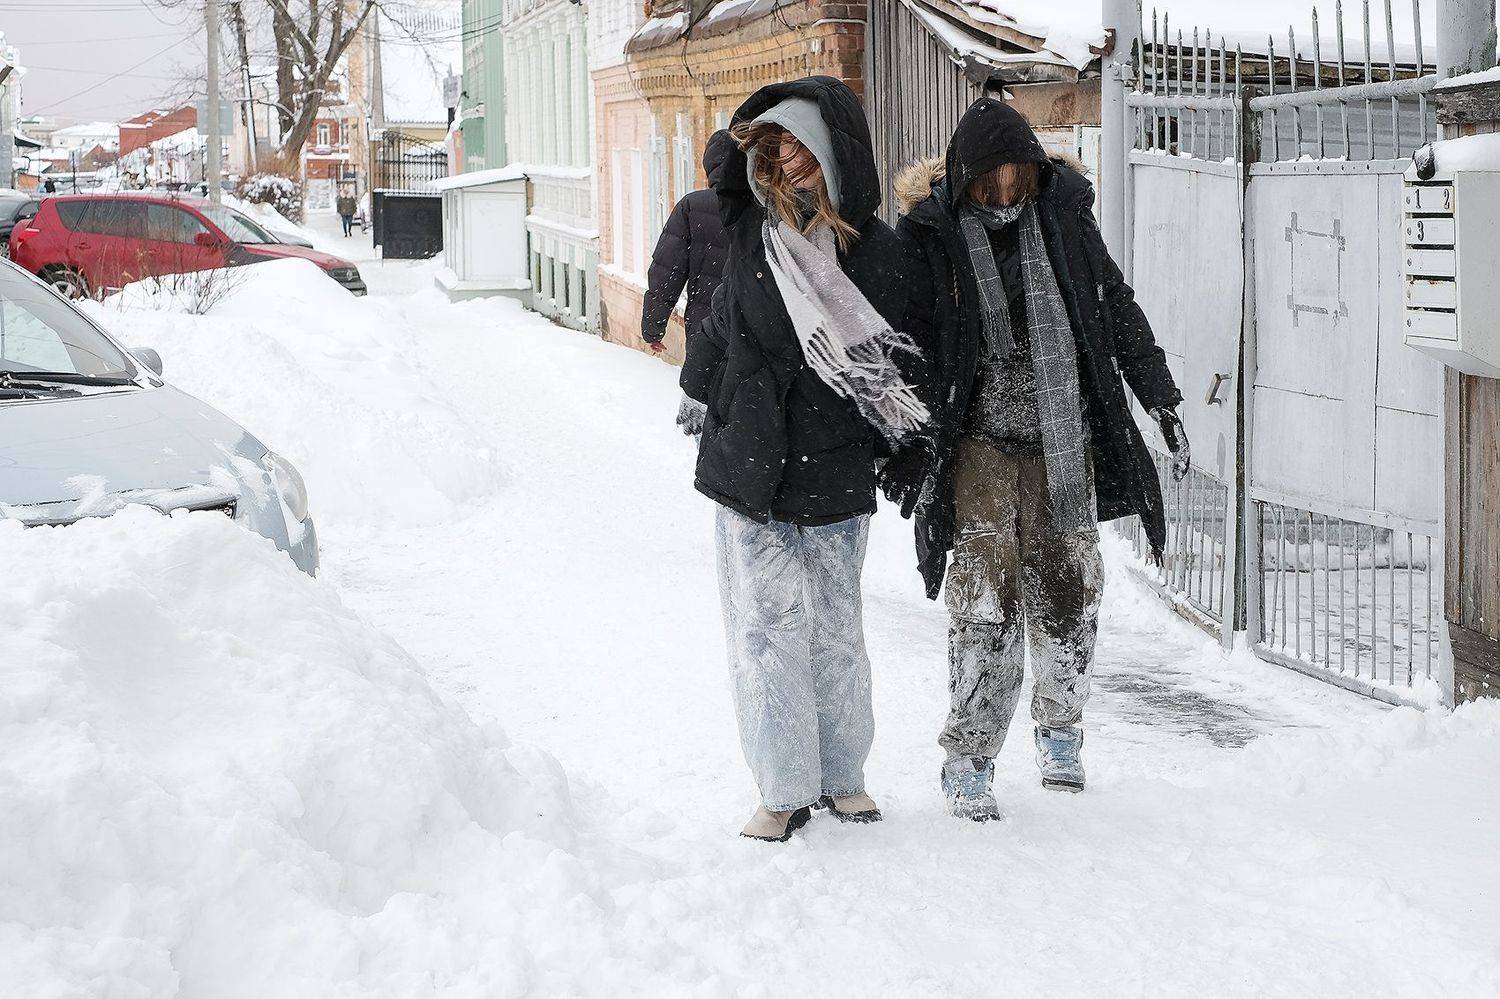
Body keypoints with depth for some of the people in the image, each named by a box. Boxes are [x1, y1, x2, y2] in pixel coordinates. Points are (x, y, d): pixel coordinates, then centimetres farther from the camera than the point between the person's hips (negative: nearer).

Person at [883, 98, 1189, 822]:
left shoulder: (1063, 215, 2)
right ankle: (969, 758, 2)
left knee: (1068, 587, 5)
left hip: (1064, 437, 3)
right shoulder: (930, 233, -7)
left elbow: (1119, 312, 11)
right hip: (979, 442, -3)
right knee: (985, 598, -9)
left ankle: (1060, 730, 25)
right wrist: (903, 450, -4)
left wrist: (1162, 400, 10)